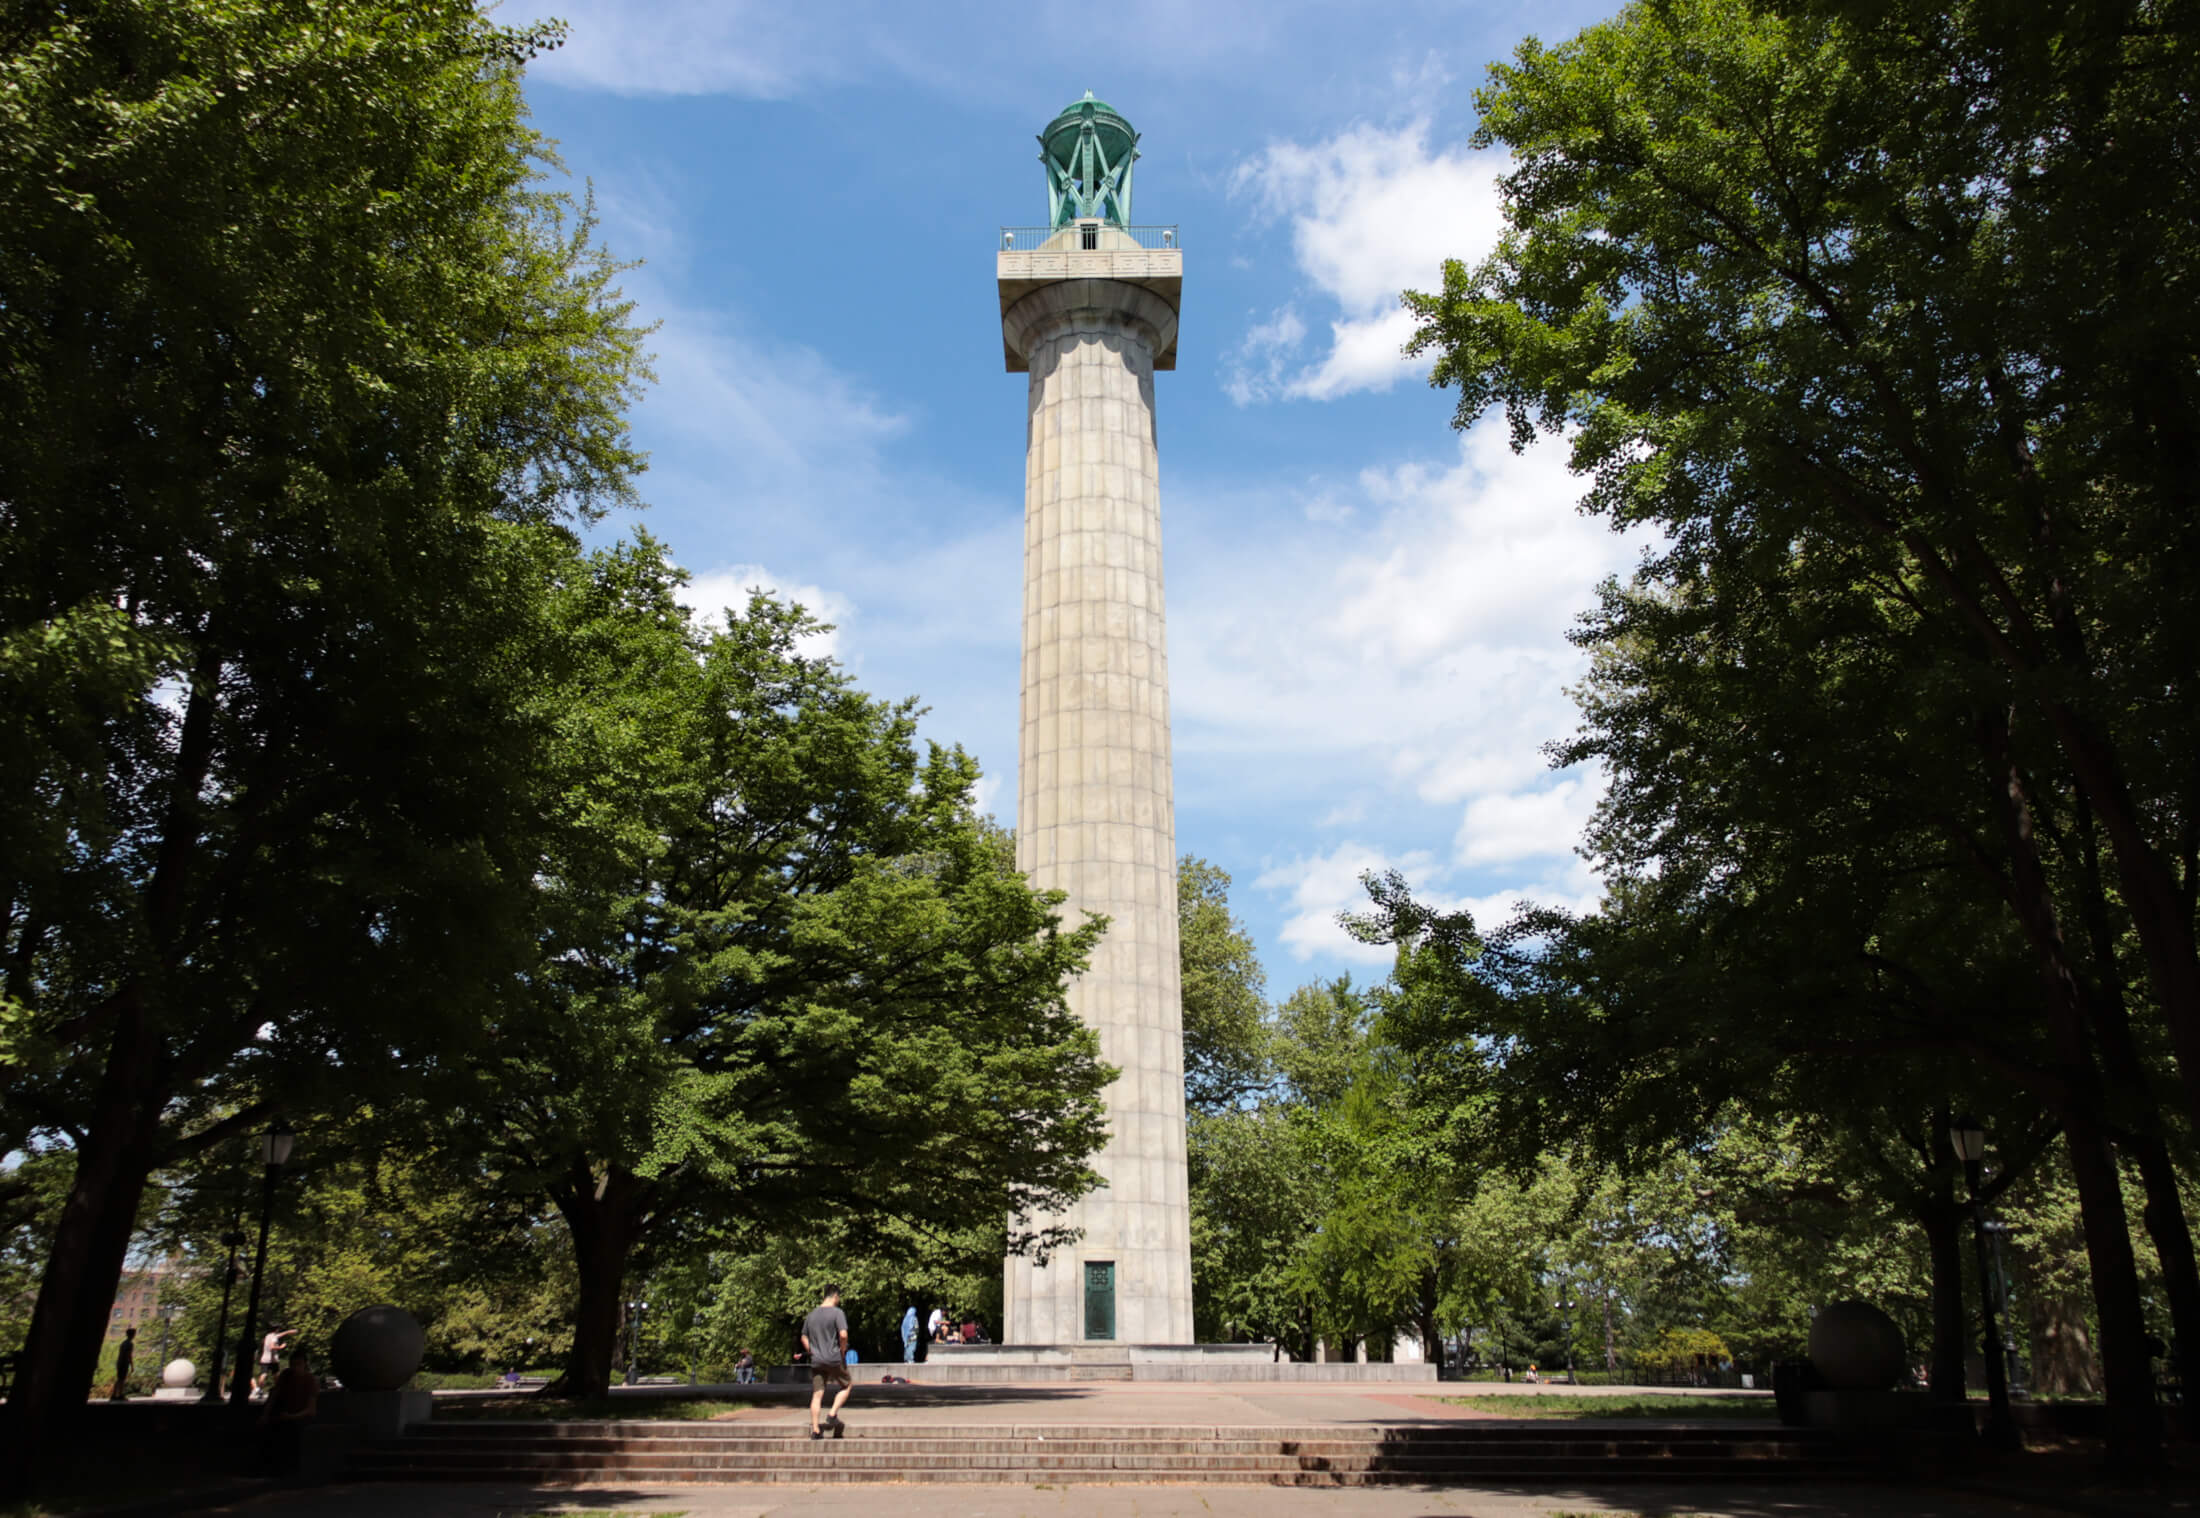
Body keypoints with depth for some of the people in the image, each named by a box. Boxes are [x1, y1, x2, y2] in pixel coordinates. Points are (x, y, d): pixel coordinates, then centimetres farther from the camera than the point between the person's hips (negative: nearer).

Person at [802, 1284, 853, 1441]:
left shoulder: (812, 1314, 11)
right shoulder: (837, 1312, -9)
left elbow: (804, 1337, 17)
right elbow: (843, 1334, -20)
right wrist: (843, 1350, -5)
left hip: (816, 1361, 5)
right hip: (834, 1359, -5)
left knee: (817, 1394, 6)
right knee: (847, 1385, 15)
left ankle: (815, 1430, 5)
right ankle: (832, 1414, 3)